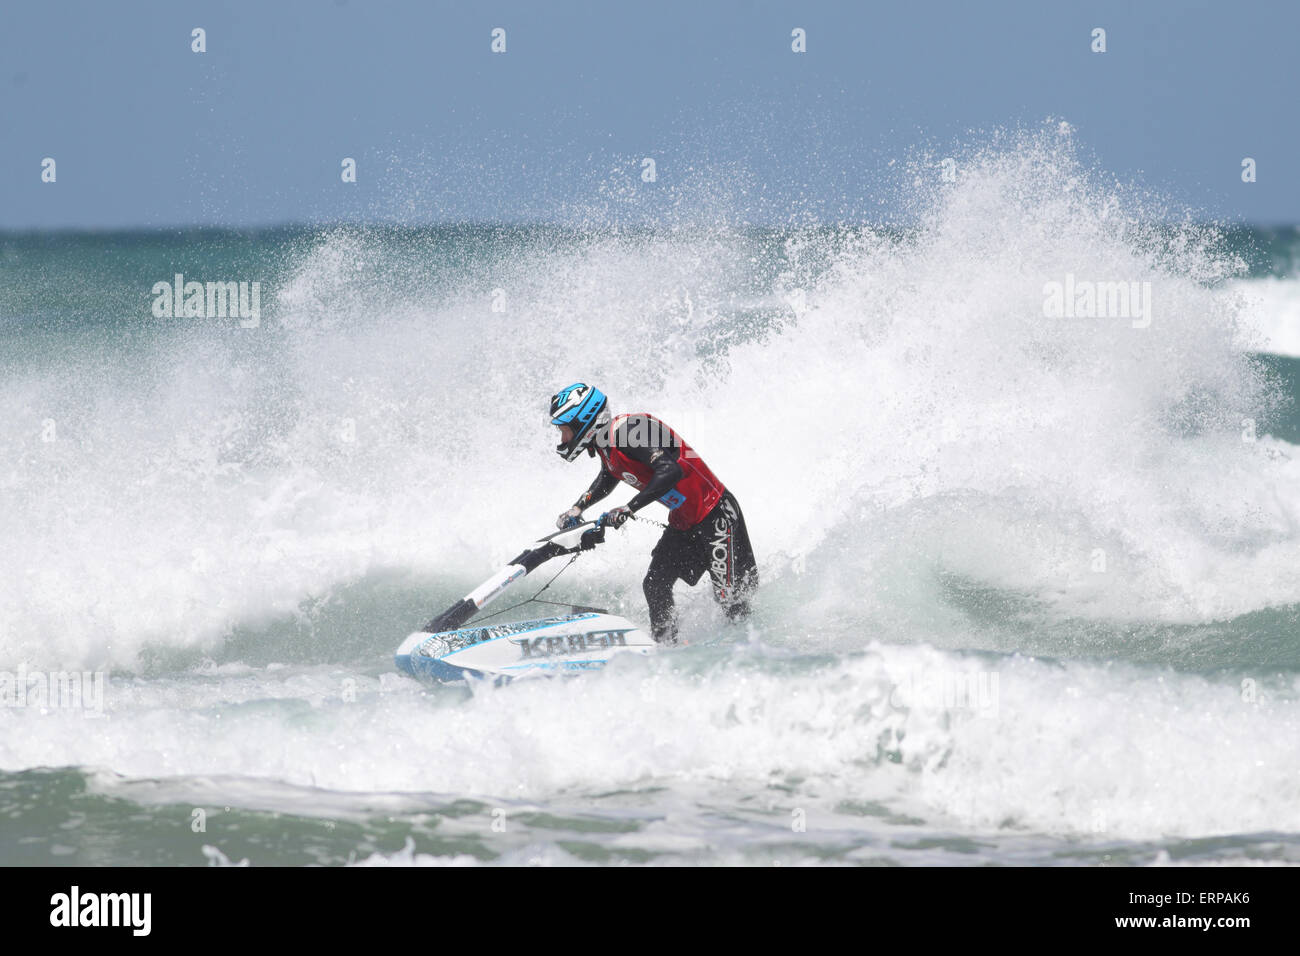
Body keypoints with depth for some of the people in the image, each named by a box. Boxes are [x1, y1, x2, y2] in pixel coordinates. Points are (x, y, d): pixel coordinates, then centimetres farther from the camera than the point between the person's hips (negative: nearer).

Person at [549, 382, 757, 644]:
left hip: (717, 515, -9)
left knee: (731, 596, -12)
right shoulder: (605, 445, 6)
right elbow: (607, 480, 30)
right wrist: (577, 509, 19)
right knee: (655, 586, 1)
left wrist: (629, 509, -36)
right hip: (682, 523, 9)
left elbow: (671, 471, -35)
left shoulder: (628, 430, -24)